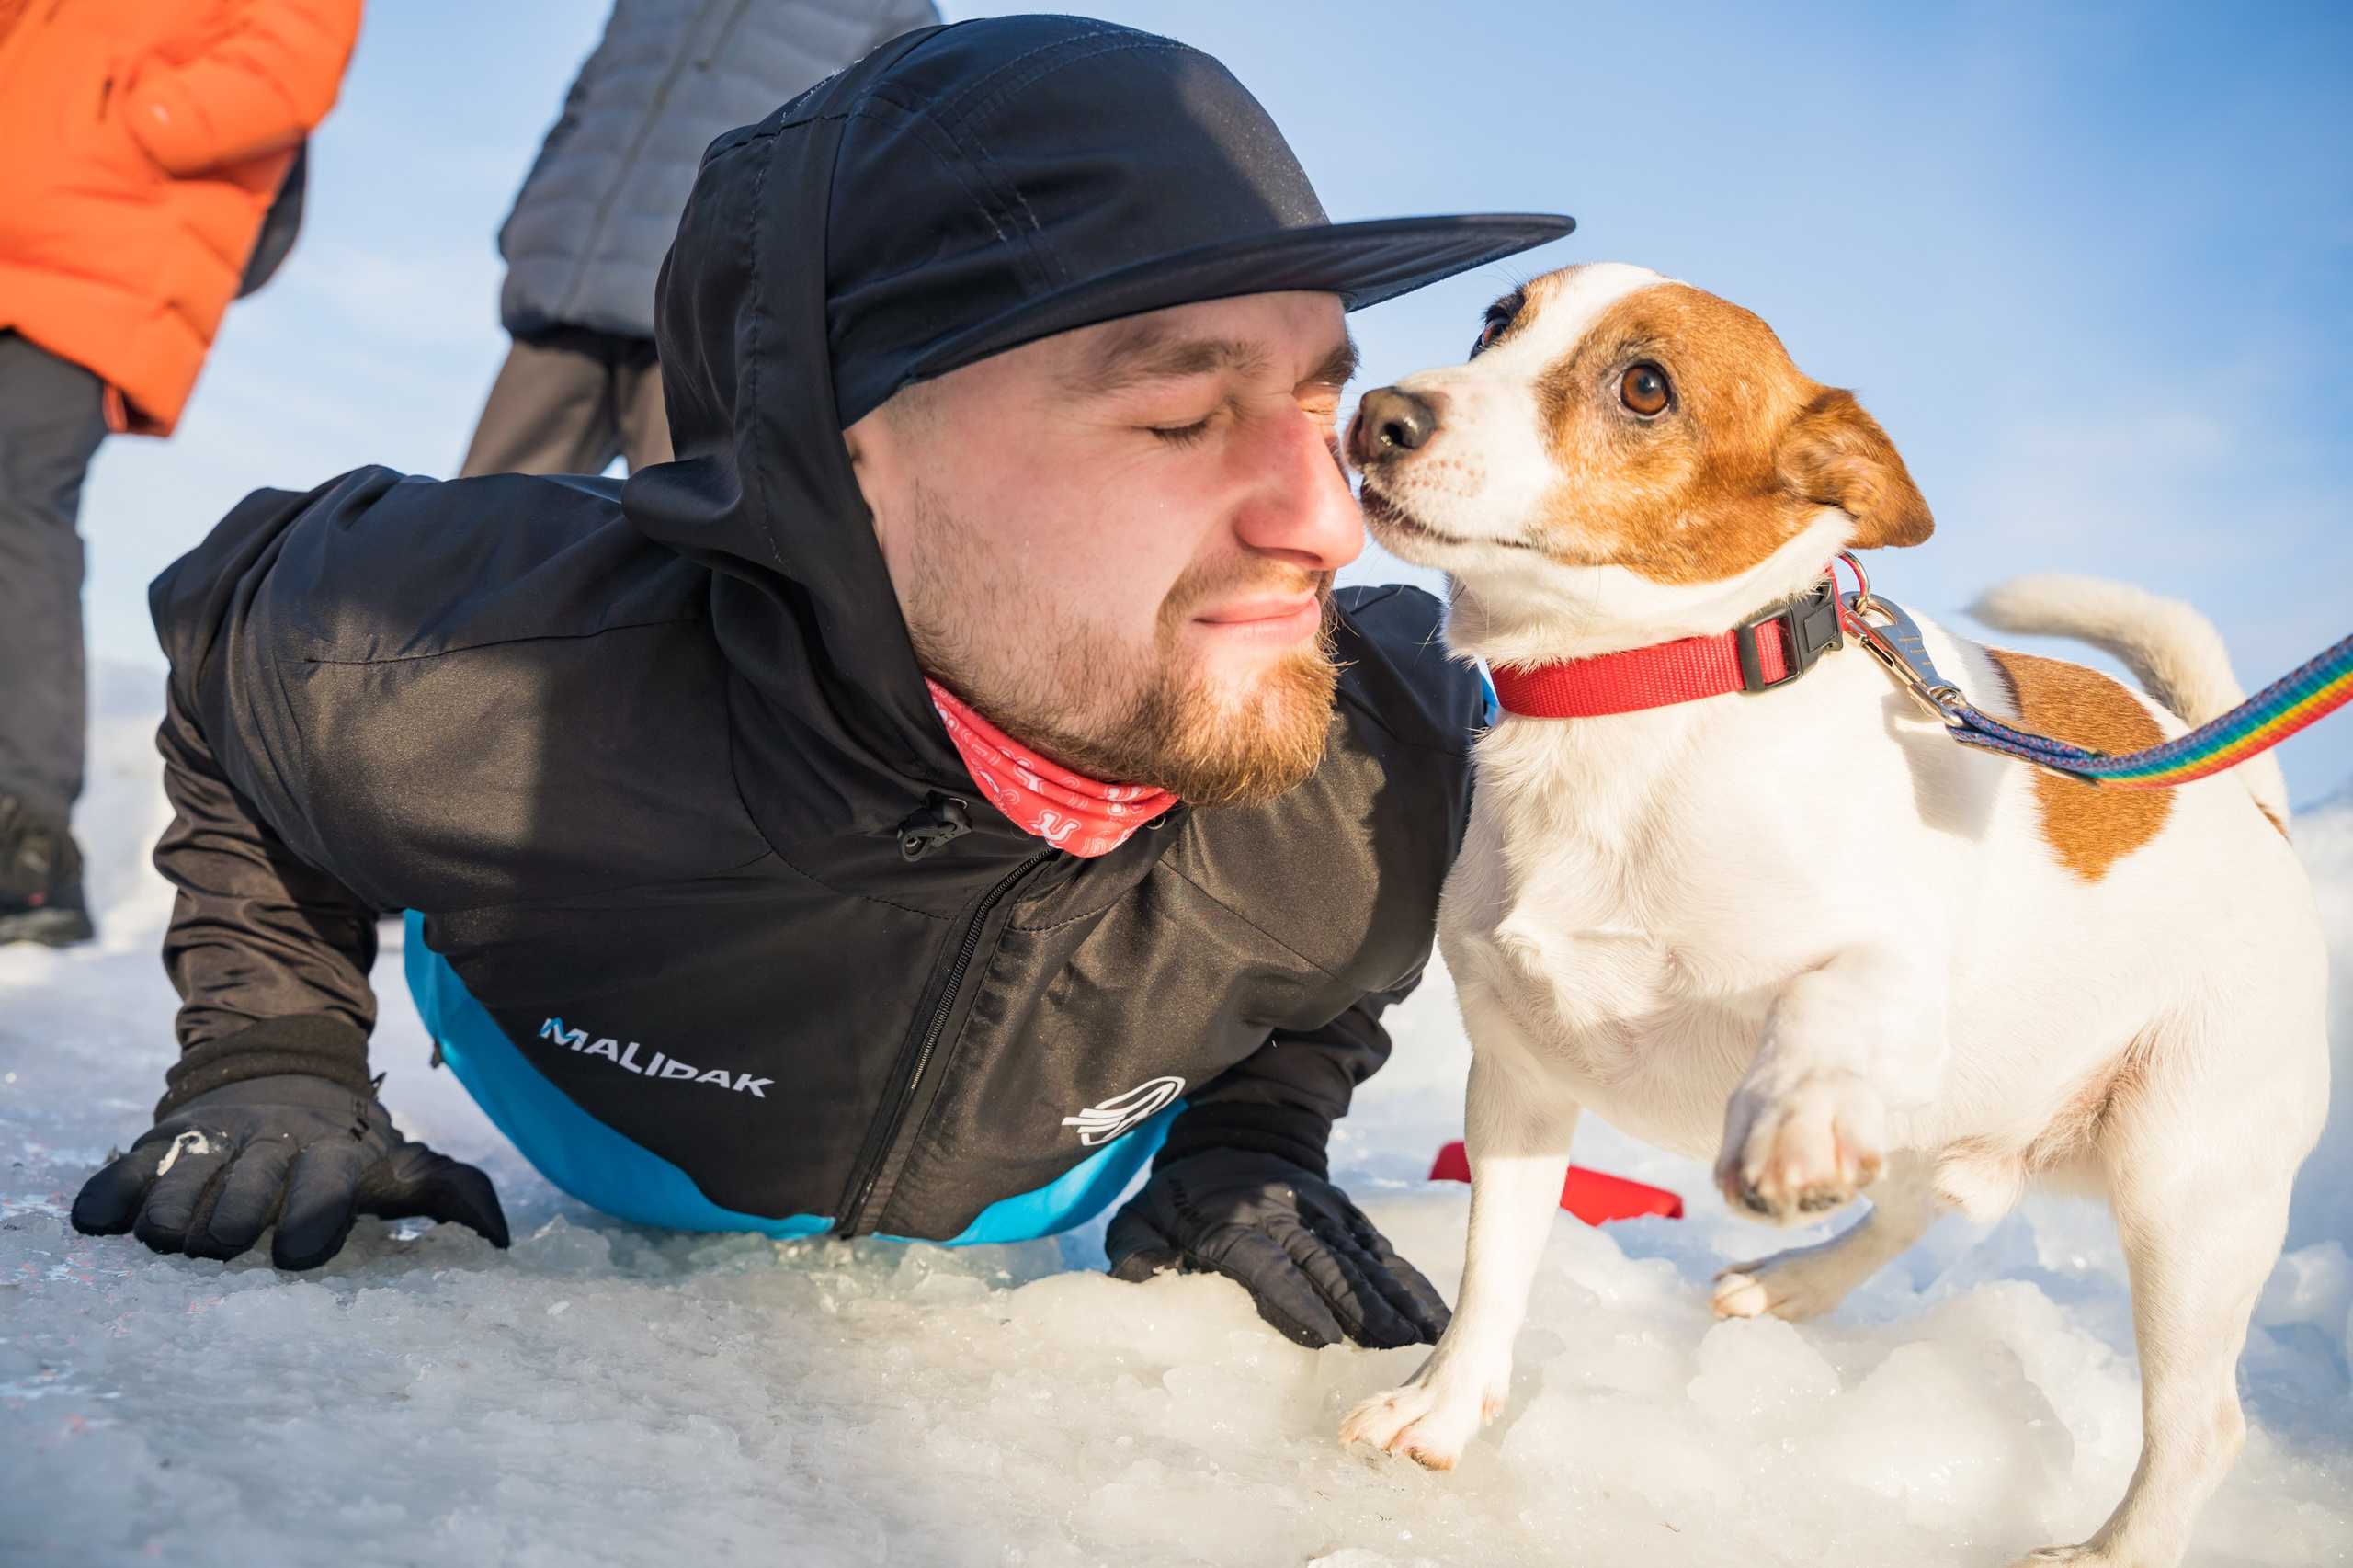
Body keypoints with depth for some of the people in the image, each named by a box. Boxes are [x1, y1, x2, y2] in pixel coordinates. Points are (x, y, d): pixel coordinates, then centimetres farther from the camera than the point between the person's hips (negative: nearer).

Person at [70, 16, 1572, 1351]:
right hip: (598, 1198, -1)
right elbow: (229, 622, -16)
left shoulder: (1386, 783, -36)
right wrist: (274, 1060, -19)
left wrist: (1252, 1144, -16)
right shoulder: (445, 686, -43)